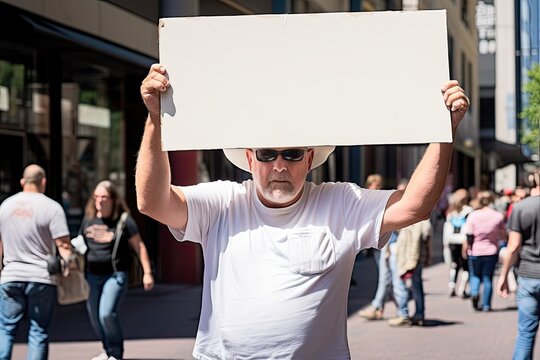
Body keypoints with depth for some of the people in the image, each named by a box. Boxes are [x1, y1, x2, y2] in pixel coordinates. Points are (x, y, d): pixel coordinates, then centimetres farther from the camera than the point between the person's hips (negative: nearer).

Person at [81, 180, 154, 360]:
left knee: (107, 314, -19)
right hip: (92, 275, 6)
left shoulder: (123, 220, -7)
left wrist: (147, 273, -6)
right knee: (94, 317, 11)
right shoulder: (89, 218, 8)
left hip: (115, 275, -6)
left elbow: (139, 246, -3)